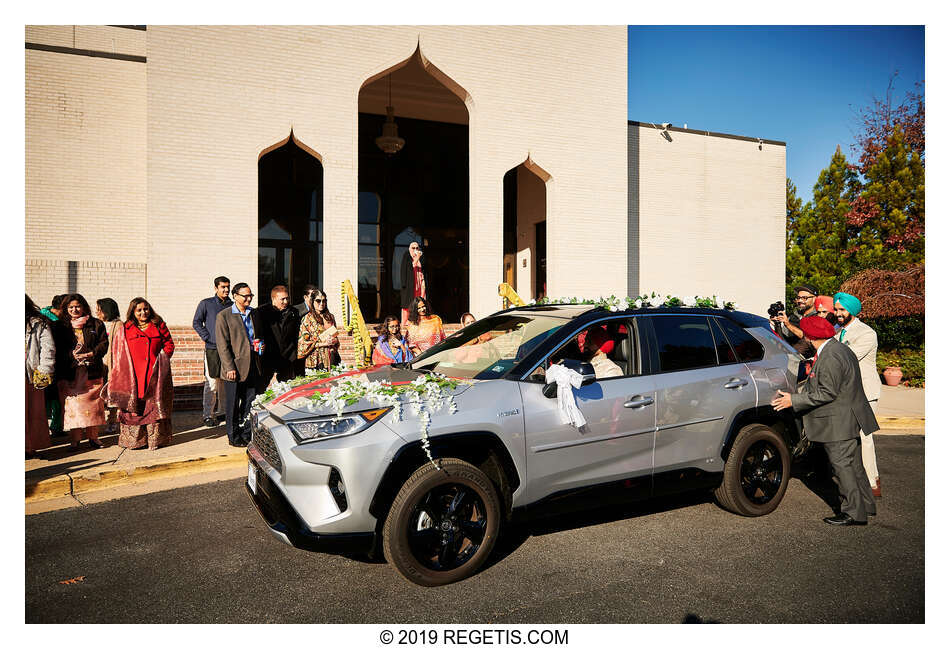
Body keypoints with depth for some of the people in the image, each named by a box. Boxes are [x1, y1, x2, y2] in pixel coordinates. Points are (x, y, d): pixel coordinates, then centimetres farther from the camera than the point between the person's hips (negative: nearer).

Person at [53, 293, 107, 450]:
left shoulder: (96, 324, 9)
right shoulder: (60, 327, 10)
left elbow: (104, 343, 3)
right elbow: (58, 350, 5)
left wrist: (92, 354, -13)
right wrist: (72, 355, -13)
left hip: (92, 372, 0)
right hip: (69, 373, 0)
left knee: (93, 403, 1)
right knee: (72, 404, -3)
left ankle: (93, 436, 12)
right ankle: (75, 438, 4)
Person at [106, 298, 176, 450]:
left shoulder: (158, 325, 11)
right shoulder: (126, 329, 8)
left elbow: (169, 344, 13)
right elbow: (117, 352, 8)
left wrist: (163, 357, -2)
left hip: (155, 375, 1)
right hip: (134, 376, 0)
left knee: (155, 407, 2)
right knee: (134, 408, 0)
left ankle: (156, 439, 7)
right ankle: (134, 440, 8)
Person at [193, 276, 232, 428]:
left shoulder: (232, 305, 11)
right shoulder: (206, 304, 1)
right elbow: (196, 323, 1)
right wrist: (208, 338, -7)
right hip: (212, 349, -4)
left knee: (225, 382, 10)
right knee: (211, 383, -6)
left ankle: (221, 411, 21)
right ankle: (207, 414, 0)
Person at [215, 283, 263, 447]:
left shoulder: (254, 313, 12)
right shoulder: (224, 316, -5)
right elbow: (222, 345, -9)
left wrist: (260, 345, 3)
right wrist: (230, 367, -15)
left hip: (252, 367, 5)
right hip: (234, 367, -5)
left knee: (250, 403, 9)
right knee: (233, 405, 5)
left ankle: (246, 434, 21)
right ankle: (233, 436, 16)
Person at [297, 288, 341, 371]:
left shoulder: (330, 317, 13)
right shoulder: (307, 319, -2)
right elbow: (303, 342, -6)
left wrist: (334, 340, 0)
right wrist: (322, 344, -13)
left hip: (331, 357, 4)